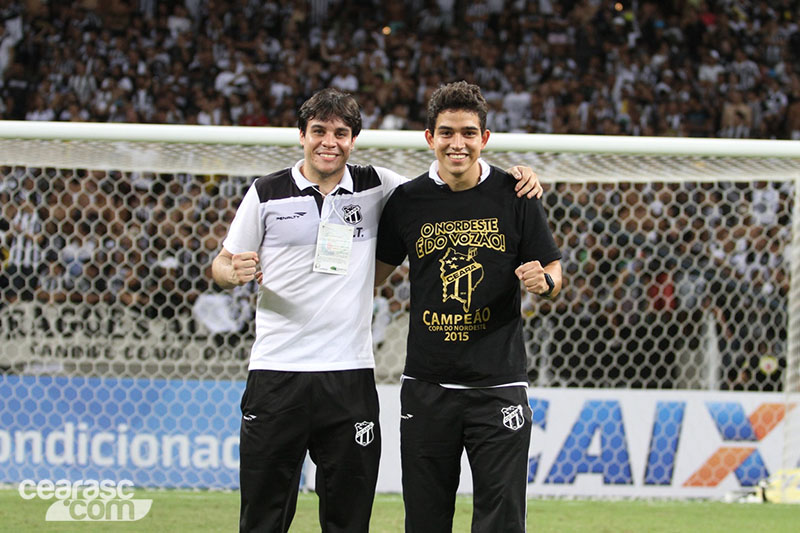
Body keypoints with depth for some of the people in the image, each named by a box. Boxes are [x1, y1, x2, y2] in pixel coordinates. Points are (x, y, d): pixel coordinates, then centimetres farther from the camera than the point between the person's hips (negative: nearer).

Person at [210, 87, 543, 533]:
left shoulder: (378, 187, 7)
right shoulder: (267, 194, 4)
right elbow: (223, 264, 11)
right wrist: (234, 273, -13)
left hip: (350, 378, 2)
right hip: (277, 374, -1)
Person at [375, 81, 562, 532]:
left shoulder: (514, 196, -1)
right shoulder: (407, 201, 3)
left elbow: (554, 272, 6)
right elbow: (375, 273, 15)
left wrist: (544, 282, -16)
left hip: (498, 384, -2)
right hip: (427, 387, 2)